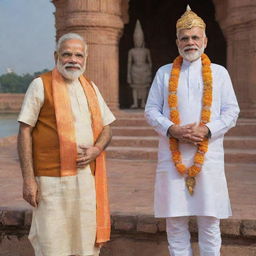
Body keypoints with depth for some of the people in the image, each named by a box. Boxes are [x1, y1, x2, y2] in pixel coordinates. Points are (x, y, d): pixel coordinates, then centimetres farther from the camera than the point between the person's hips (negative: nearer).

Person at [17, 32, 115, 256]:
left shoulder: (91, 87, 14)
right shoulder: (41, 85, -2)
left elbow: (106, 126, 18)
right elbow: (24, 131, -5)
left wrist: (97, 149, -5)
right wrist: (28, 179, -12)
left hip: (88, 177, 5)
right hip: (52, 178, -5)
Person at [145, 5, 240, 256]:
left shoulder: (219, 72, 8)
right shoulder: (164, 73, 9)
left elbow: (231, 111, 4)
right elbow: (151, 110, 6)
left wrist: (207, 130, -13)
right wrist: (172, 129, -13)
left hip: (209, 156, 0)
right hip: (172, 156, 1)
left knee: (209, 221, 4)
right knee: (175, 222, 5)